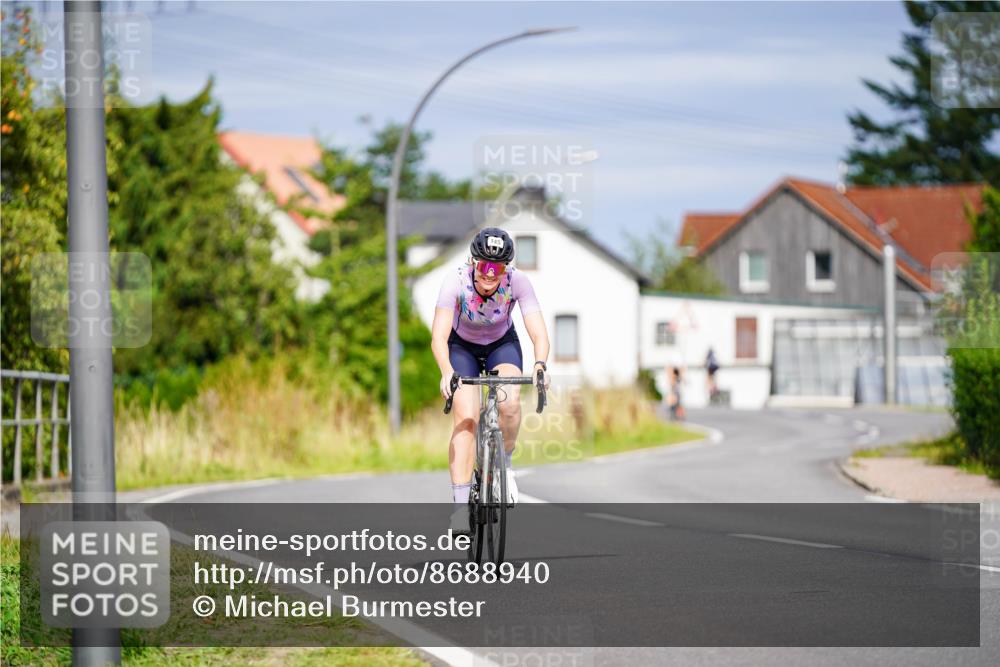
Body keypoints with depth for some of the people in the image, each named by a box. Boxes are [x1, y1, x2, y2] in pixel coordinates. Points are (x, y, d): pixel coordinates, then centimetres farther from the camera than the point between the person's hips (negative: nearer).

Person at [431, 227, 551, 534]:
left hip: (502, 345, 1)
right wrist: (447, 372, -55)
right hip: (462, 347, -1)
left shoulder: (518, 282, -28)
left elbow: (539, 334, -32)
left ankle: (503, 464, 0)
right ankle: (460, 504, -18)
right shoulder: (455, 281, -31)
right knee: (466, 419, -20)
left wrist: (540, 364, -52)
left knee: (510, 402, -28)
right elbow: (439, 336, -37)